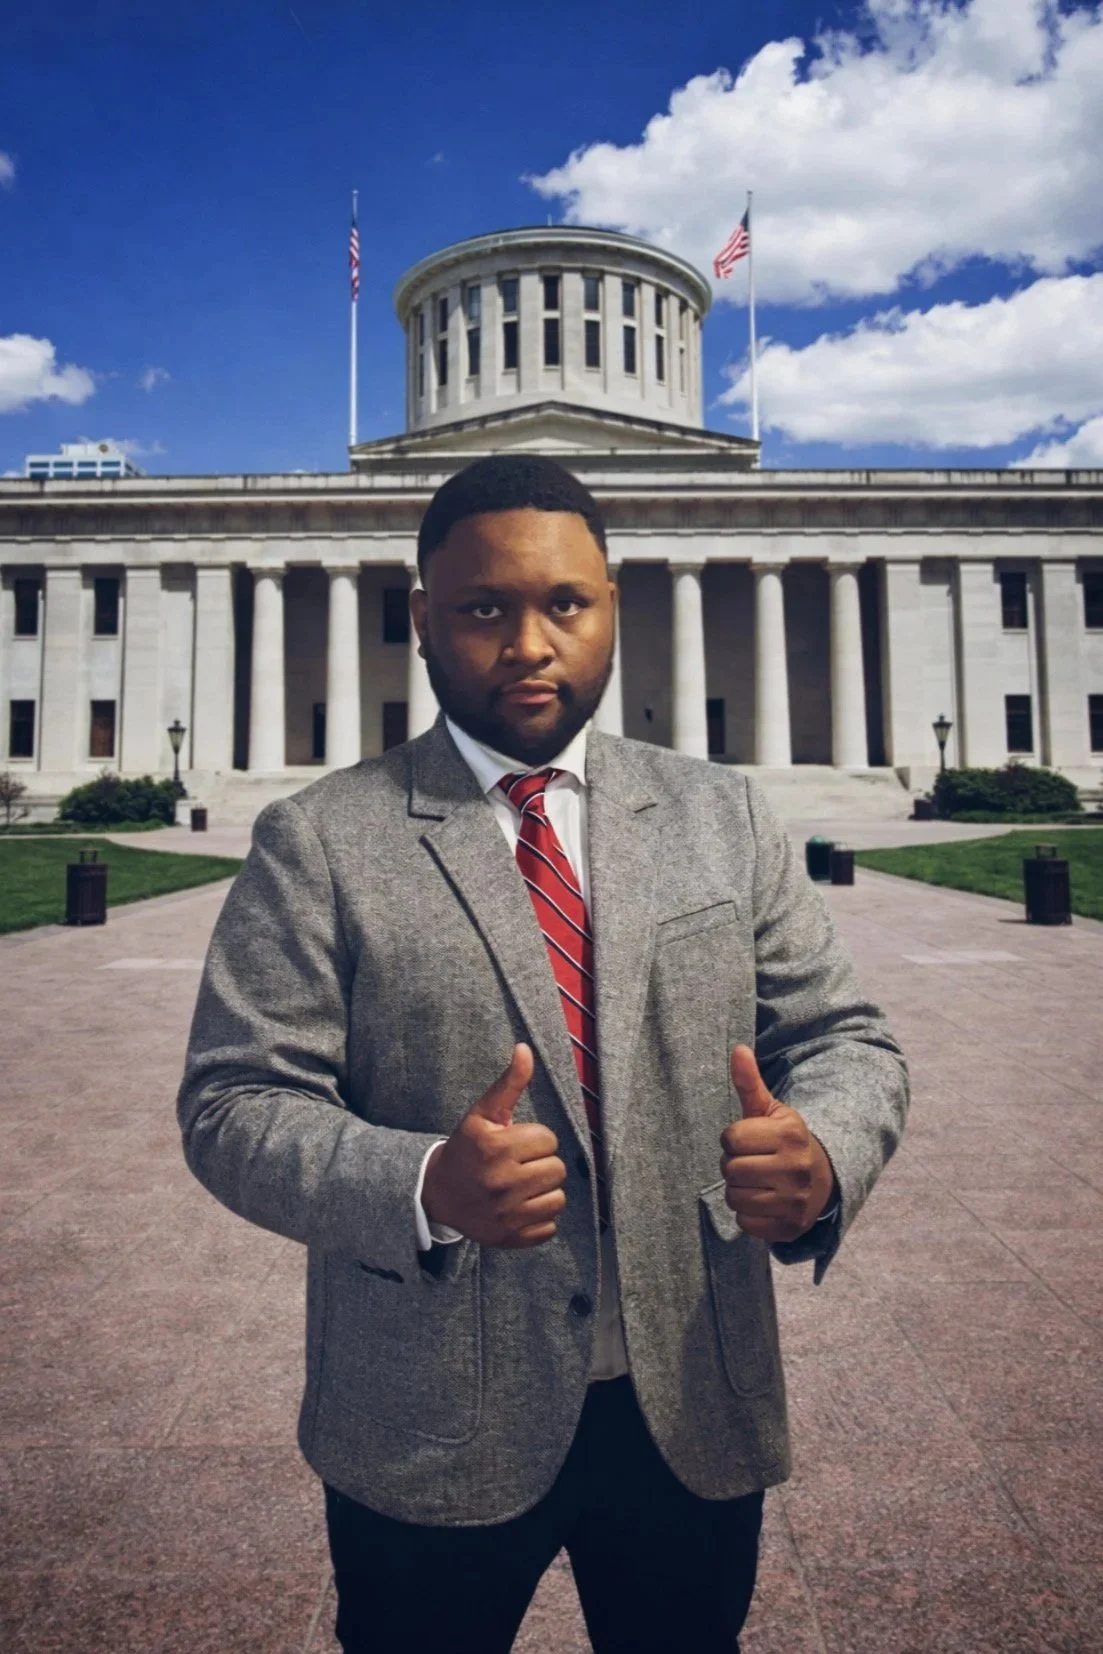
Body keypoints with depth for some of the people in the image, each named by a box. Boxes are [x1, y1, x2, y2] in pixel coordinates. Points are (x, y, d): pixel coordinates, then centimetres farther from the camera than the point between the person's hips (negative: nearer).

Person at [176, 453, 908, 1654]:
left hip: (698, 1413, 3)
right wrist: (423, 1186, -27)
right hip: (430, 1432, -2)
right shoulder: (316, 842, -7)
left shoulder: (723, 815, 1)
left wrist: (821, 1153, -20)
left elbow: (843, 1037, 2)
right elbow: (232, 1105, -10)